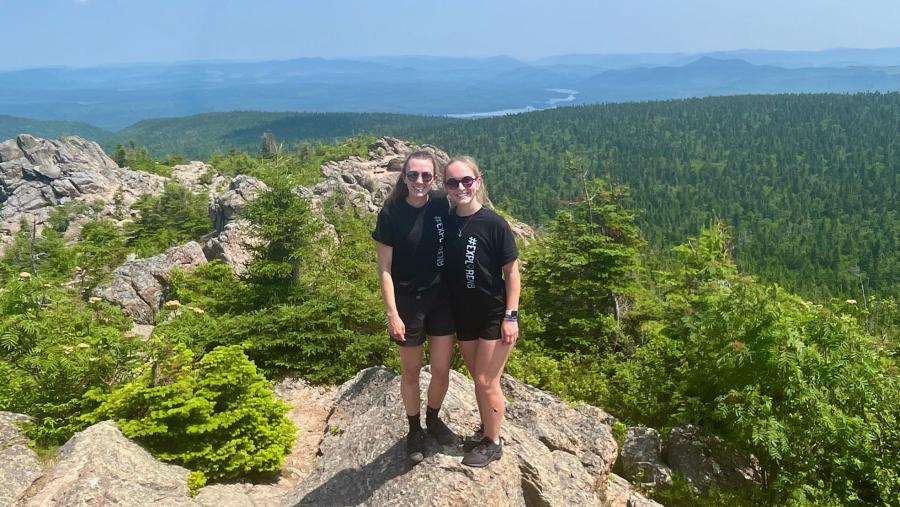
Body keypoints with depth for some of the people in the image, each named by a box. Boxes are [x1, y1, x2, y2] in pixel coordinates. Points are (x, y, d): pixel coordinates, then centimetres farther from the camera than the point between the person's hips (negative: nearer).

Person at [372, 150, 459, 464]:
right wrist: (392, 314, -14)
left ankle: (433, 420, 38)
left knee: (442, 370, 11)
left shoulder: (441, 205, -7)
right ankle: (414, 430, 35)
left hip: (442, 299, 3)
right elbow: (384, 268, -12)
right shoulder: (391, 213, -15)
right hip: (408, 302, -3)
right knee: (411, 372, 13)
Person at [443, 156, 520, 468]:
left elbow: (511, 272, -11)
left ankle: (493, 443, 21)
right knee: (478, 379, 18)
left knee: (486, 381, 1)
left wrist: (511, 316, -14)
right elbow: (443, 269, 6)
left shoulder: (494, 224, -16)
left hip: (495, 316, -4)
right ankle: (486, 428, 39)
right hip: (463, 316, 5)